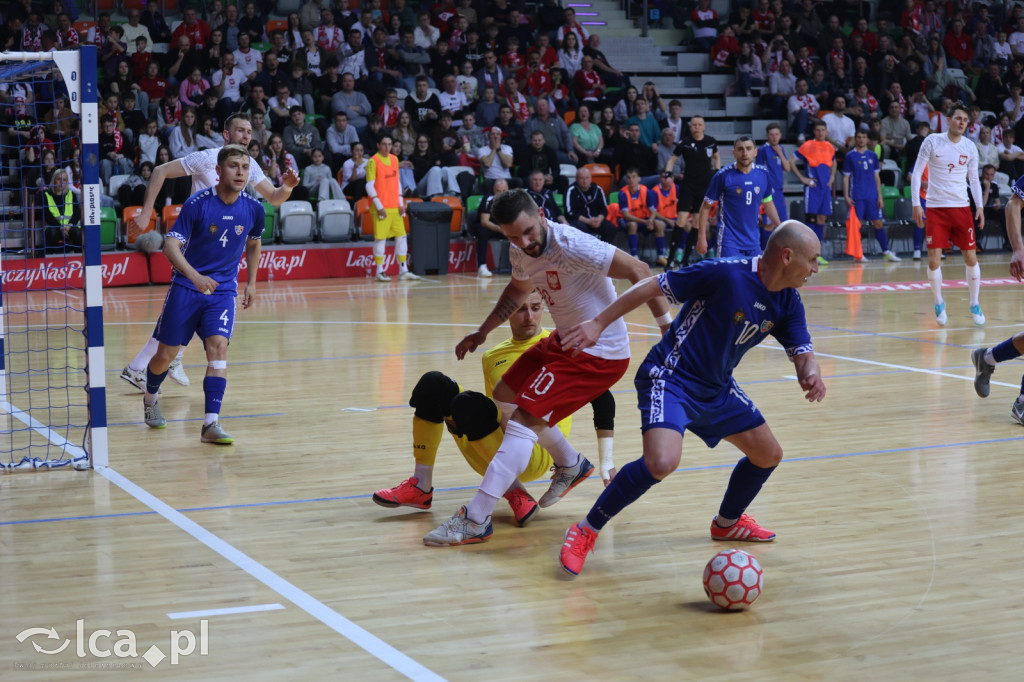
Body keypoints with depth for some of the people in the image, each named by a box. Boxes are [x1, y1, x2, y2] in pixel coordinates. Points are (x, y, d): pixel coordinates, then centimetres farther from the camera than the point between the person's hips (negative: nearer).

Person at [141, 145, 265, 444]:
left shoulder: (253, 208, -3)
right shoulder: (198, 203, -15)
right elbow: (170, 245, -20)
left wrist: (251, 282, 15)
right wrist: (194, 275, -36)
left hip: (223, 290, 2)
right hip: (186, 287, -2)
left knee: (218, 346, -20)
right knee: (165, 355, 5)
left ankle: (211, 423, -22)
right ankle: (150, 398, 38)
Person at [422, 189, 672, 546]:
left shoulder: (569, 245, -27)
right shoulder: (522, 252, -1)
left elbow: (638, 271, -25)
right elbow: (518, 289, 23)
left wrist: (668, 328, -25)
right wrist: (483, 332, 21)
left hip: (600, 353, -9)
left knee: (524, 418, -16)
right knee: (505, 395, 20)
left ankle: (475, 521, -14)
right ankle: (570, 465, 35)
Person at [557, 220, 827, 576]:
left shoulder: (787, 303, -1)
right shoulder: (727, 273, -23)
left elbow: (802, 352, 0)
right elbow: (654, 285, -18)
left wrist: (811, 373, -26)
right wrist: (597, 324, -18)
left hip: (717, 387, 8)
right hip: (670, 379, -8)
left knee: (768, 455, 13)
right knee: (662, 462, -30)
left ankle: (727, 523, 42)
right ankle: (584, 533, -12)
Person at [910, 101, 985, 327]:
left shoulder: (970, 147, 4)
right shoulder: (932, 141, -4)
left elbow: (974, 179, 13)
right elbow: (916, 172, -2)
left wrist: (980, 206, 1)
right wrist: (916, 204, -9)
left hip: (961, 207, 2)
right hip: (935, 207, -2)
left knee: (971, 257, 1)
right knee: (934, 259, -6)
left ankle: (974, 304, 17)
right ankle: (939, 303, 15)